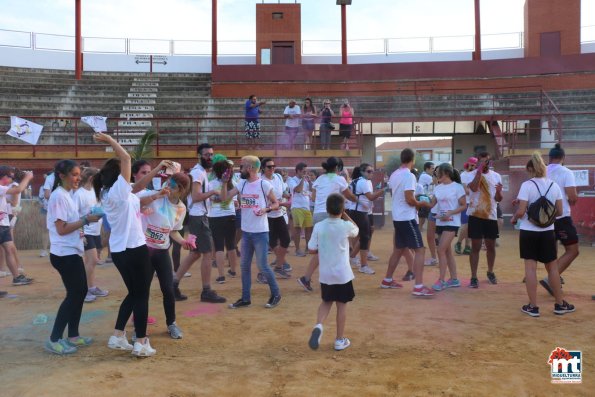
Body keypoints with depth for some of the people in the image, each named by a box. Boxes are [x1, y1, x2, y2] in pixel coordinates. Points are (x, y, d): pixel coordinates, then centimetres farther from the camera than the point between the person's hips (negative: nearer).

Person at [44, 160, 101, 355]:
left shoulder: (67, 194, 14)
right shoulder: (58, 196, -17)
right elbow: (61, 229, -21)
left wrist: (84, 220, 5)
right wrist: (86, 220, -20)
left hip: (72, 252, 10)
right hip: (64, 254, -10)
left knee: (80, 291, 13)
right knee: (74, 294, -3)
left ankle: (73, 336, 23)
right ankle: (54, 340, 7)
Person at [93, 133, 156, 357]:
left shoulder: (107, 193, 11)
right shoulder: (118, 190, -14)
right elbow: (126, 158, -19)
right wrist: (109, 140, -10)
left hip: (119, 250, 9)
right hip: (134, 249, -9)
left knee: (133, 293, 19)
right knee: (142, 295, 2)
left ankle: (118, 337, 22)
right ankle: (141, 343, 7)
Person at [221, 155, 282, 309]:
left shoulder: (264, 184, -10)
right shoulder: (242, 184, 6)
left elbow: (276, 204, -4)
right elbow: (224, 197, 2)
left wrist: (266, 209, -22)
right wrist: (225, 182, -8)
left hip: (260, 232, -6)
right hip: (246, 232, 7)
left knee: (262, 265, -2)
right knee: (244, 265, 10)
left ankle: (276, 294, 16)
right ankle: (245, 298, 21)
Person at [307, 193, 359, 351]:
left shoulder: (318, 226, -8)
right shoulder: (346, 226, -13)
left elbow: (312, 250, -3)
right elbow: (356, 230, 12)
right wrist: (345, 215, 9)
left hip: (325, 273, 2)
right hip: (342, 273, -2)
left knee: (326, 301, 20)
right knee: (342, 305, 10)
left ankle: (318, 325, -4)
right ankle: (340, 340, 18)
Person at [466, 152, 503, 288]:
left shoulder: (496, 176, 6)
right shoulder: (472, 174, -5)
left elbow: (499, 199, 5)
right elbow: (474, 188, -27)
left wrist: (498, 192, -17)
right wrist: (480, 169, -23)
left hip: (491, 216, 4)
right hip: (475, 215, -4)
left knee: (491, 246, 13)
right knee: (475, 247, 0)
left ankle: (490, 272, 34)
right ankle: (474, 277, 6)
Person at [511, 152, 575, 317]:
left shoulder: (527, 185, -11)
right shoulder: (554, 185, 2)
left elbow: (521, 211, -15)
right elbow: (559, 212, 5)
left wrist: (514, 218, 5)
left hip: (529, 232, -3)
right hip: (548, 232, 4)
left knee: (530, 268, 2)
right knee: (552, 267, 15)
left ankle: (533, 306, 6)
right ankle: (560, 304, 26)